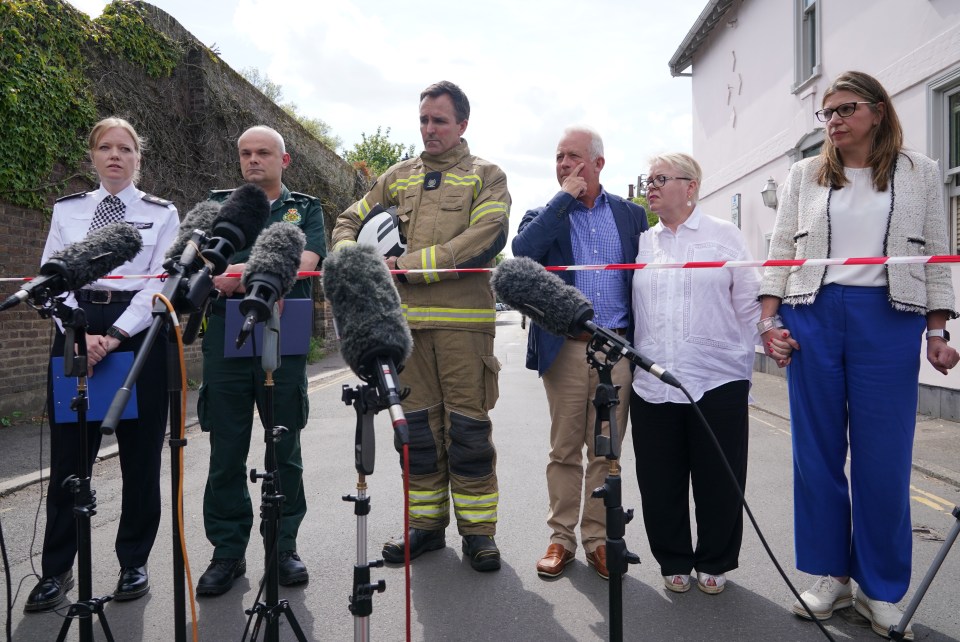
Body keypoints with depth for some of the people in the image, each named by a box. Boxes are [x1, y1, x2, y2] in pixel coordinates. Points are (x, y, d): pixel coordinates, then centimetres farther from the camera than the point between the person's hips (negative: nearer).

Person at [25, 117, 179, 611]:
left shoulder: (161, 214, 6)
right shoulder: (67, 210, 13)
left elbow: (159, 283, -4)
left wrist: (114, 337, -15)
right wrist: (80, 334, -11)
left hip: (138, 334, -2)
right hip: (75, 332, 2)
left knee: (140, 455, 4)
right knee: (68, 454, 3)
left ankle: (134, 562, 18)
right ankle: (56, 569, 17)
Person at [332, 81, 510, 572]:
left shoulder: (487, 177, 6)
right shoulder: (399, 177, 19)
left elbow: (483, 240, -10)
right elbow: (350, 221, 22)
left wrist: (409, 266, -15)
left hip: (464, 319, -4)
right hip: (406, 317, 4)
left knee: (468, 425, -1)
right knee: (417, 424, 9)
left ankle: (478, 528, 14)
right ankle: (426, 523, 23)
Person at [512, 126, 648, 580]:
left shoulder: (631, 215, 12)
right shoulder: (545, 216, 9)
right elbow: (522, 251, -14)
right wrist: (565, 197, -8)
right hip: (565, 349, -1)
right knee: (564, 449, 6)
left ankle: (597, 539, 20)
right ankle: (561, 538, 19)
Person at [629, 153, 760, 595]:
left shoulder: (724, 235, 5)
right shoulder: (643, 242, 13)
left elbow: (748, 303, 4)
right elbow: (627, 305, 11)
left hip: (718, 380, -2)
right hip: (652, 385, 3)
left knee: (718, 482, 7)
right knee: (660, 483, 8)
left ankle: (714, 563, 27)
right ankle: (674, 562, 27)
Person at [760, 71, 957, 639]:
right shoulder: (805, 176, 11)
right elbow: (782, 250, 8)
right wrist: (770, 321, -2)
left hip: (890, 321, -1)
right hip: (813, 317, 1)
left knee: (884, 458, 1)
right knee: (818, 451, 4)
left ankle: (882, 591, 16)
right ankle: (831, 576, 19)